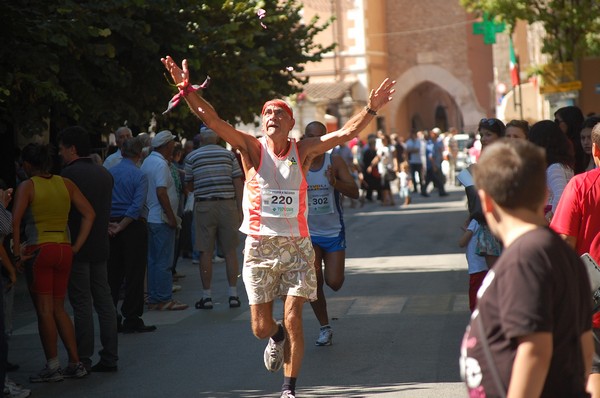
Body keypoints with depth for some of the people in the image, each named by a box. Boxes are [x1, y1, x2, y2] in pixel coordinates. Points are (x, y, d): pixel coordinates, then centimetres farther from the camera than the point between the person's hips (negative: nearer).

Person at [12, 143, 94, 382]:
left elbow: (15, 221, -17)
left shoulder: (27, 186, -5)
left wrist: (17, 251, -10)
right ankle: (75, 363, 12)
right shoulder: (65, 184, 8)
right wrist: (76, 246, 5)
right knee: (58, 309, 14)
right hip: (64, 250, 5)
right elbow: (89, 213, 4)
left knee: (44, 310, 1)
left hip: (39, 250, -5)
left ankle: (52, 367, 4)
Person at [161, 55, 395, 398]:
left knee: (293, 321, -5)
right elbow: (212, 120, -12)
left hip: (296, 245, 0)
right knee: (262, 327, 3)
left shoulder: (303, 150, 2)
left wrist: (371, 109, -20)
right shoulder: (252, 148, -2)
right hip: (259, 245, 0)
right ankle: (277, 338, 41)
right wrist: (187, 89, -25)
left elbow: (345, 133, -6)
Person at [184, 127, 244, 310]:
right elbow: (238, 183, 0)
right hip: (227, 204, 1)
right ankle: (233, 295, 7)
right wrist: (240, 209, 3)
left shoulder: (192, 157, 2)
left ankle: (207, 296, 4)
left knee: (206, 252, 3)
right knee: (230, 251, 6)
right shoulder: (229, 155, 4)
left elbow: (189, 186, 9)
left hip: (204, 206, -1)